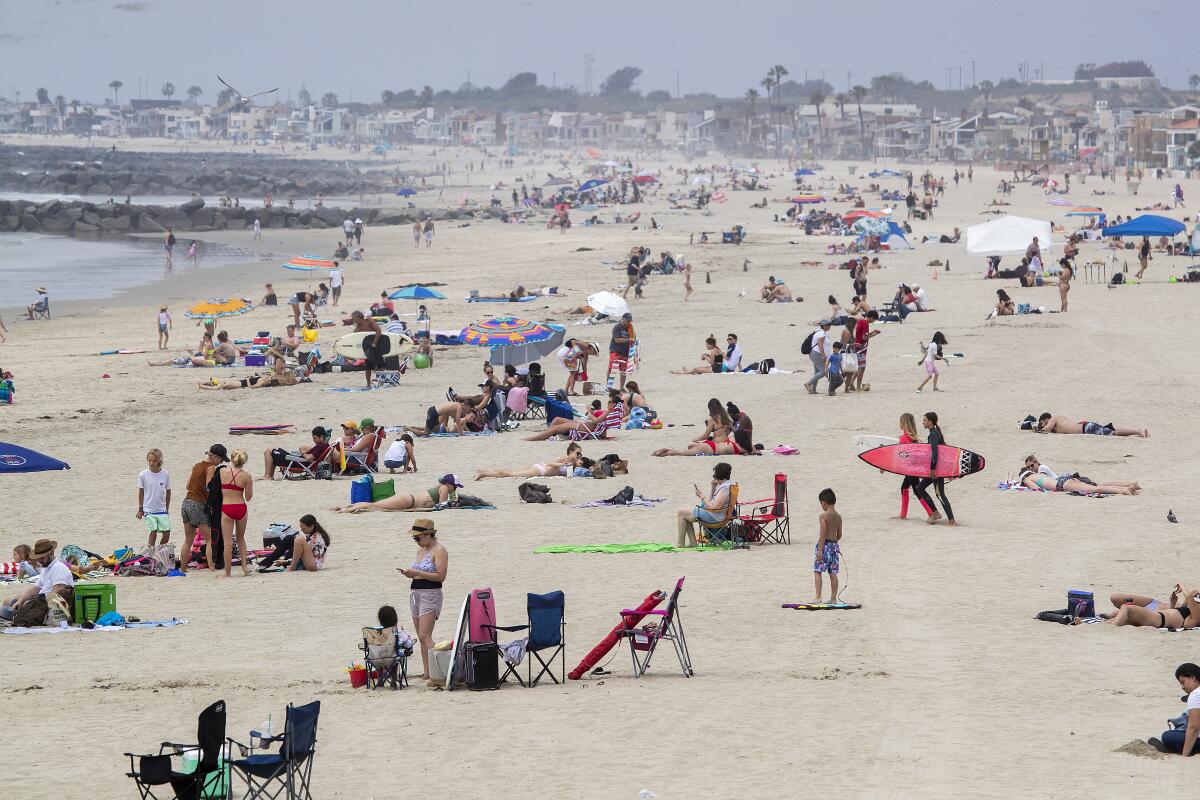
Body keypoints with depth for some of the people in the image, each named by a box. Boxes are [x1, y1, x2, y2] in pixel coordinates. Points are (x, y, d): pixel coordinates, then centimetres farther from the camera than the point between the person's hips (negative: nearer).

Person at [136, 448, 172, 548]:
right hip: (149, 510, -2)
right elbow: (141, 492, 5)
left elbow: (168, 491, 9)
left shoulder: (165, 474, -3)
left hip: (162, 510, 2)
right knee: (153, 533, -11)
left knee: (166, 534, -4)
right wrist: (140, 509, 9)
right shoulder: (143, 475, -7)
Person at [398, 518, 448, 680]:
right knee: (421, 637, 7)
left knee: (424, 636, -17)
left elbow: (440, 576, -17)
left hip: (430, 595, -9)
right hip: (415, 594, 9)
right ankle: (426, 671, 7)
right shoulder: (421, 550, 17)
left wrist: (417, 573, -19)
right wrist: (409, 573, 4)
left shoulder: (439, 550, -9)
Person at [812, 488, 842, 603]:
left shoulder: (823, 516, -12)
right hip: (835, 545, 7)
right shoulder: (838, 517, 8)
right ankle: (833, 598, 9)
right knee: (833, 573, 8)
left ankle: (818, 597, -9)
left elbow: (823, 534, -17)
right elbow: (839, 534, 14)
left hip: (825, 545, -7)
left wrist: (820, 550, -17)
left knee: (817, 571, -2)